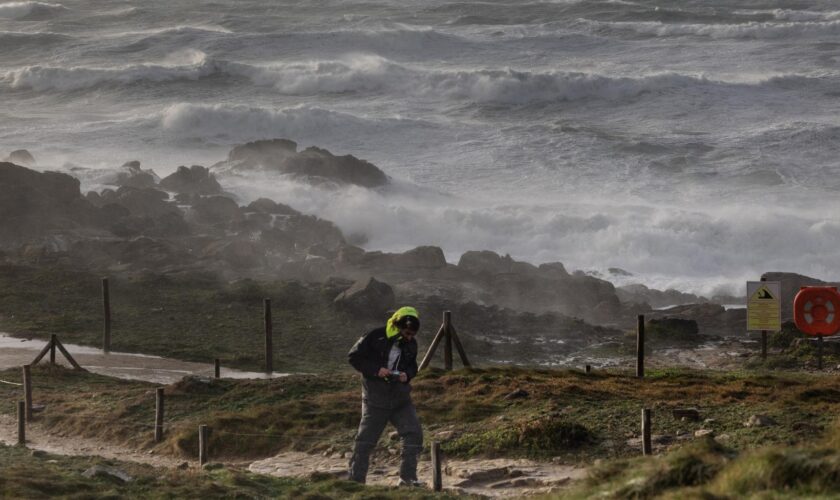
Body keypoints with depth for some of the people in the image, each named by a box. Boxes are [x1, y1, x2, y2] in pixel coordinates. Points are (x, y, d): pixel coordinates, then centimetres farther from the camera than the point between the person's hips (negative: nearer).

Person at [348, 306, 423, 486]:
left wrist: (407, 374, -8)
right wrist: (376, 370, -20)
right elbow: (354, 356, -10)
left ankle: (407, 476, 4)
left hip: (400, 397, 5)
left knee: (414, 433, -4)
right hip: (376, 397, -5)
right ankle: (356, 479, 8)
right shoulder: (376, 337, -14)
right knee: (366, 438, 1)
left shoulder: (411, 344, 2)